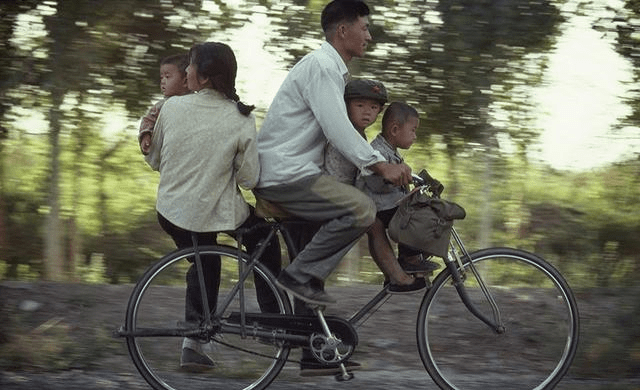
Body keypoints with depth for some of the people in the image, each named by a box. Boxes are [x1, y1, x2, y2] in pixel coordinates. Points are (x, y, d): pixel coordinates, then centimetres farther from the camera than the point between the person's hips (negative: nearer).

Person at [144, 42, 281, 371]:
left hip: (171, 213, 2)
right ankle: (273, 317, 27)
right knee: (263, 238, 28)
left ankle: (193, 339, 18)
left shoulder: (171, 107, -7)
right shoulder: (241, 119, -11)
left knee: (204, 263, 29)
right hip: (217, 215, -2)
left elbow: (154, 160, 6)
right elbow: (249, 179, -7)